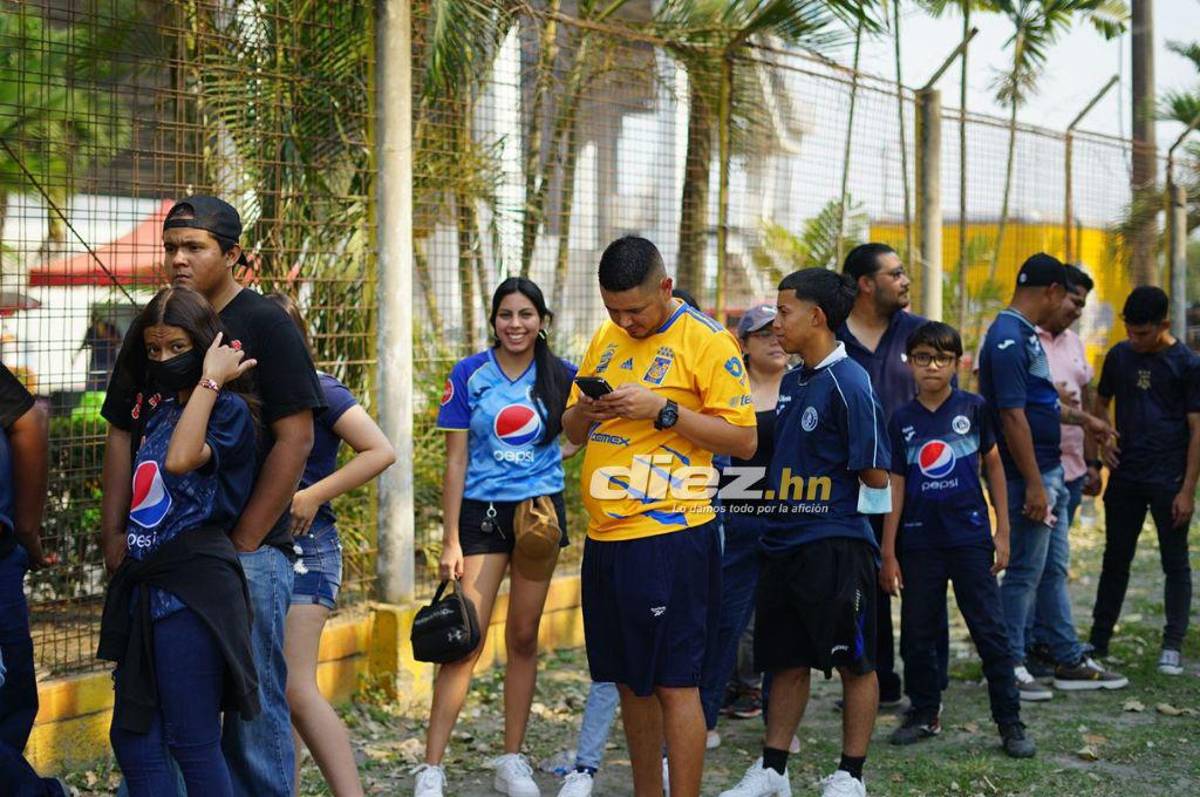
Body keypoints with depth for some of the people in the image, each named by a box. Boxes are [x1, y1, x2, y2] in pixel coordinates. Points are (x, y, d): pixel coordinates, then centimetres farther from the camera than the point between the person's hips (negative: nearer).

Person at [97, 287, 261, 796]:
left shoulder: (227, 409, -9)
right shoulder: (160, 413, 16)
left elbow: (181, 459, -28)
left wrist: (210, 380, -21)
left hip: (192, 586, -9)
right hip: (145, 585, 9)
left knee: (193, 744, -4)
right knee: (132, 739, 11)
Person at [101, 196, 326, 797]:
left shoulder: (265, 325, -4)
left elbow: (295, 439, -10)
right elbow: (121, 433, 15)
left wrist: (241, 544, -13)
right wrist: (113, 534, 3)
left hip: (249, 551, -5)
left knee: (254, 702, -1)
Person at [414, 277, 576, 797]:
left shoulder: (560, 376, 1)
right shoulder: (470, 375, -4)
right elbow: (456, 460, -4)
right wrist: (451, 540, -8)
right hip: (482, 513, -2)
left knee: (524, 637, 8)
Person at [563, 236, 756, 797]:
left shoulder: (707, 341, -7)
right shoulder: (605, 340, 13)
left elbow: (743, 440, -11)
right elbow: (573, 433, 19)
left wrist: (663, 410, -19)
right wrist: (584, 412, -4)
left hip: (670, 536, -7)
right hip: (605, 537, 7)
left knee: (674, 683, -4)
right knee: (630, 681, 14)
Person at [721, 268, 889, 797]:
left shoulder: (848, 383, -15)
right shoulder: (792, 382, 12)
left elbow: (875, 475, -16)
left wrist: (829, 497, -4)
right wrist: (778, 489, 6)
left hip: (835, 546, -8)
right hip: (783, 539, 8)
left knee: (854, 663, 5)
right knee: (786, 661, 15)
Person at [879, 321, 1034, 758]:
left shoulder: (973, 409, 0)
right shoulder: (902, 419, 3)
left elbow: (994, 466, 6)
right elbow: (896, 487, 5)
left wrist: (1002, 531, 3)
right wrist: (888, 552, 3)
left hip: (970, 537, -2)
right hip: (919, 539, 2)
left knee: (990, 631, -1)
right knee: (917, 633, 9)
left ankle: (1010, 722, 5)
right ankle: (925, 713, 24)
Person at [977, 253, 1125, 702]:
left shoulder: (1024, 335, 13)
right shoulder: (1009, 339, -20)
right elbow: (1012, 415, -24)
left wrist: (1081, 419, 37)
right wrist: (1034, 486, -24)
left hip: (1050, 472, 10)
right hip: (1030, 476, -10)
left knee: (1053, 570, 15)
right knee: (1025, 572, -2)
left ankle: (1069, 661, 23)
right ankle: (1008, 668, 8)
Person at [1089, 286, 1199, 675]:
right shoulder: (1119, 355, 4)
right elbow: (1101, 403, 20)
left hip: (1168, 481, -4)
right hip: (1125, 478, 4)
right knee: (1115, 559, 10)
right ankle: (1098, 641, 18)